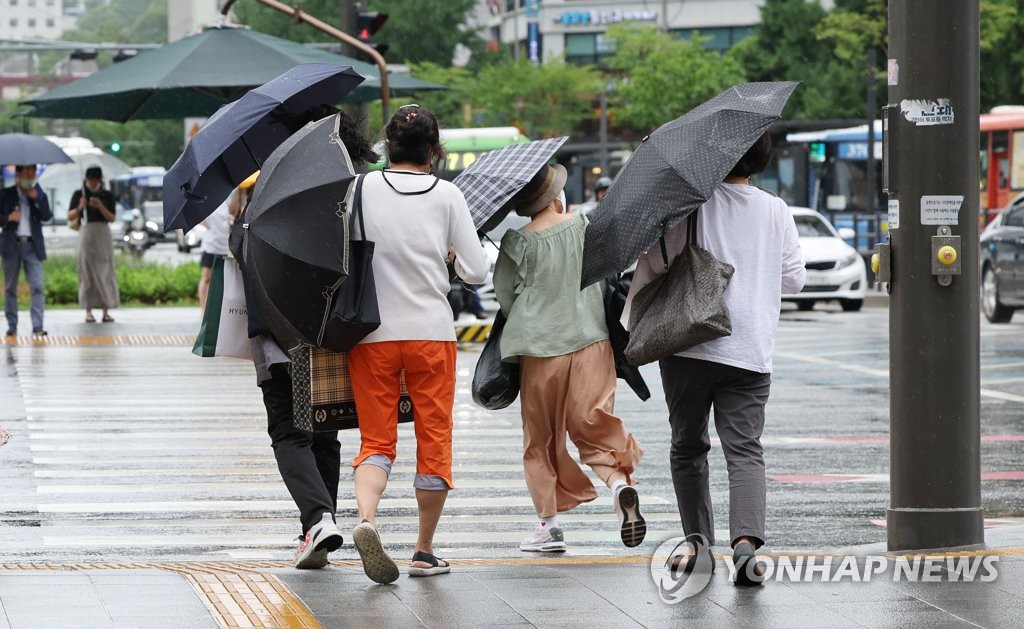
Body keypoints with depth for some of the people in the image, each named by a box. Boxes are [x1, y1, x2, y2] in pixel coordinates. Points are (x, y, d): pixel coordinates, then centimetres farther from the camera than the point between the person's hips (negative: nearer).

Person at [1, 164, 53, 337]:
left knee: (37, 286, -10)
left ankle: (37, 326, -14)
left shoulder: (39, 195, 8)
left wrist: (36, 198, -15)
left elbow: (47, 216, -3)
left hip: (32, 246, 0)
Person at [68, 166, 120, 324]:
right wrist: (79, 207, -15)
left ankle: (106, 311, -3)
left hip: (103, 234, 1)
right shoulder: (79, 194, 4)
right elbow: (70, 217, 4)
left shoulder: (108, 195, 6)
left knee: (105, 272, -3)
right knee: (87, 271, -3)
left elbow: (112, 218, 1)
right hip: (86, 233, -1)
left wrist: (100, 207, -15)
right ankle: (88, 311, -1)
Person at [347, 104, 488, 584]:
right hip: (431, 332, 0)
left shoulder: (364, 188, -2)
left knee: (376, 438, 6)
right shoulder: (447, 195, -2)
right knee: (434, 439, 11)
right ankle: (425, 552, 15)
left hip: (371, 333, 1)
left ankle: (366, 518, -22)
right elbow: (475, 272, -2)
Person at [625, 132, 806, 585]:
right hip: (749, 351, 1)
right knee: (745, 449, -4)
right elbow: (794, 278, 11)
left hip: (687, 344, -1)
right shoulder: (776, 212, 4)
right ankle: (746, 539, -25)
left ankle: (698, 544, 17)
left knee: (688, 446, 15)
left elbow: (655, 262, -3)